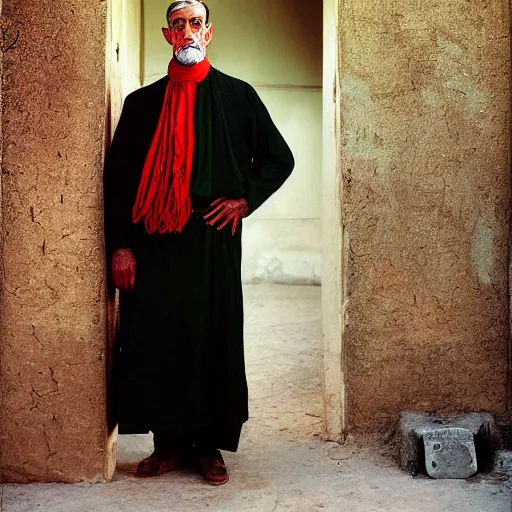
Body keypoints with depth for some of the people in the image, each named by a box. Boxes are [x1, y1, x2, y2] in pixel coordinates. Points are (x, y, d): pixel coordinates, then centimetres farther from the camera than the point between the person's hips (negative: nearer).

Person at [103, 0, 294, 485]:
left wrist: (245, 199, -1)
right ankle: (170, 442, 15)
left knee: (214, 336, 2)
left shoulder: (237, 95, 8)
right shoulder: (142, 102, 10)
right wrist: (120, 245, -2)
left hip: (214, 238, -1)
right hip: (154, 243, 1)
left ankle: (209, 444, 14)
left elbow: (279, 158, 13)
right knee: (156, 337, 1)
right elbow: (118, 176, 7)